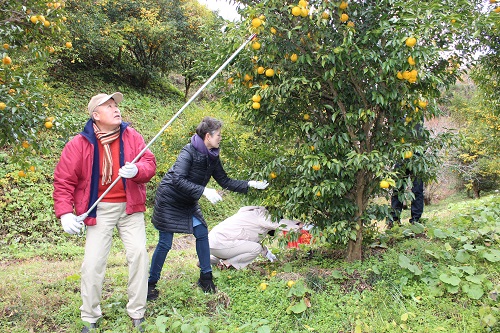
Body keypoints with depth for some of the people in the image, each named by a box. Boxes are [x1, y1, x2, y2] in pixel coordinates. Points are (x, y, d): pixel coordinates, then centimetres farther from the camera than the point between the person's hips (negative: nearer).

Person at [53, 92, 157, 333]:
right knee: (93, 262, -2)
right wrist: (65, 213, -14)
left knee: (139, 253, -5)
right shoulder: (80, 144, -7)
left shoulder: (132, 137, -1)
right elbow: (63, 180, -5)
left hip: (130, 207, 2)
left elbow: (150, 164, -5)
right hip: (99, 209, -1)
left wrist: (136, 170, -28)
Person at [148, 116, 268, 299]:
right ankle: (151, 283, 12)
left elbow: (224, 181, 4)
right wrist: (204, 191, -39)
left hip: (188, 202, 8)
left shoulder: (212, 157, -2)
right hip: (169, 200, -7)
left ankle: (205, 277, 17)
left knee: (202, 233, 3)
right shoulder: (189, 152, -25)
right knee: (165, 243, -4)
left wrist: (250, 184, -3)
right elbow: (178, 180, -34)